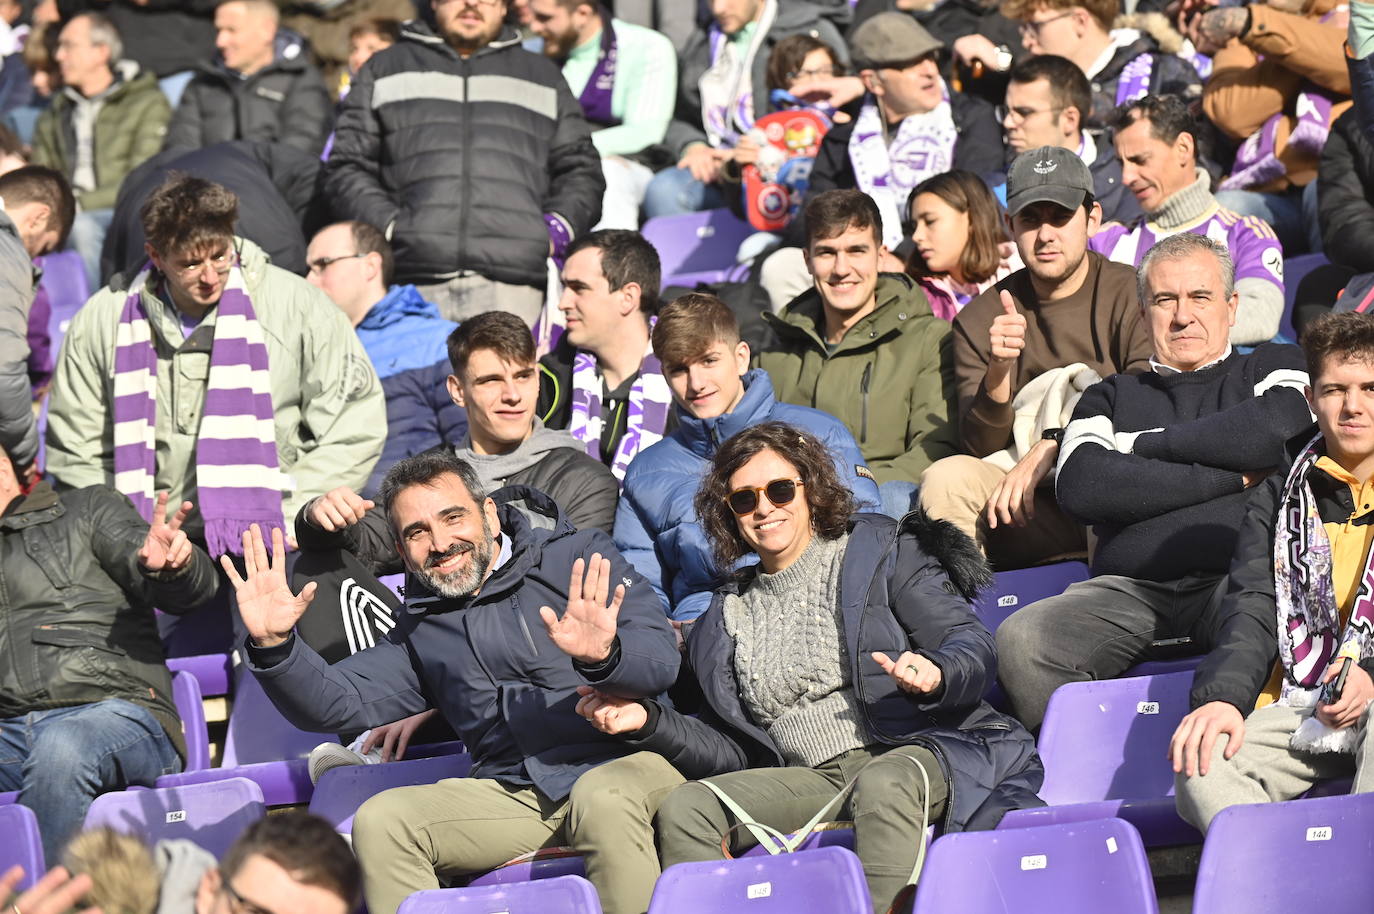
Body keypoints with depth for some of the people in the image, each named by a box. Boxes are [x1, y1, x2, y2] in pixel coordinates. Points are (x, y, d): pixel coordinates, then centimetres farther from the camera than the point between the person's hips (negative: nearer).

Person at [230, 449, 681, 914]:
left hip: (623, 760, -4)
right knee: (379, 821, -19)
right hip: (514, 796, 4)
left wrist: (603, 656, -32)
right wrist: (272, 645, -7)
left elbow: (661, 660, -9)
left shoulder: (578, 558, 4)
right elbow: (330, 703, 12)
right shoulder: (421, 631, 20)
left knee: (603, 798, -39)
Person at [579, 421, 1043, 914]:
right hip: (808, 778, 4)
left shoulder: (885, 553, 10)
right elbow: (732, 752, 21)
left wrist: (935, 675, -24)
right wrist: (648, 721, 5)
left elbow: (974, 649, 0)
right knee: (684, 808, -21)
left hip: (907, 753, -4)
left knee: (884, 784, -39)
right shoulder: (726, 618, 23)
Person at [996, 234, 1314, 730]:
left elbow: (1282, 428, -3)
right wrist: (1231, 478, 1)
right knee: (1022, 638, -29)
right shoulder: (1111, 397, 26)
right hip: (1130, 590, 2)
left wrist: (1148, 445, 7)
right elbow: (1080, 487, 4)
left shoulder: (1274, 368, 23)